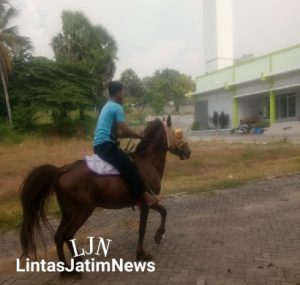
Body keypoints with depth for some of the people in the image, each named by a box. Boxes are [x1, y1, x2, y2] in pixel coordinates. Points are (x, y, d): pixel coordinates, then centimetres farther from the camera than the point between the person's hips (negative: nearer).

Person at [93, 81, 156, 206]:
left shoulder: (108, 107, 20)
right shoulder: (117, 107, -11)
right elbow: (125, 131, -15)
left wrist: (135, 134, 16)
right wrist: (139, 135, 1)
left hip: (100, 145, 11)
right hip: (106, 144, -11)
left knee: (126, 162, 19)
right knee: (129, 167, -16)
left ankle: (138, 197, 24)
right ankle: (145, 196, -13)